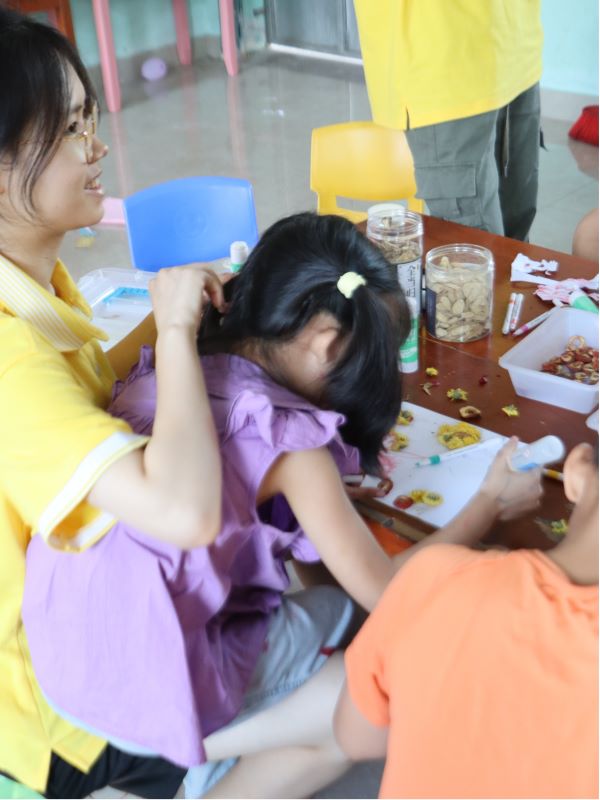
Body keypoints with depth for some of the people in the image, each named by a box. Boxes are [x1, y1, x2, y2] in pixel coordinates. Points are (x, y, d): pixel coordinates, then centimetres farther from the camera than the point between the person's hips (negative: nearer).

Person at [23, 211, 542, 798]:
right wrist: (490, 502, 2)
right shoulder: (288, 440, -19)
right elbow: (388, 592, -11)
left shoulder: (164, 372, 1)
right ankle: (208, 752, 4)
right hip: (149, 693, -7)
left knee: (330, 602, 20)